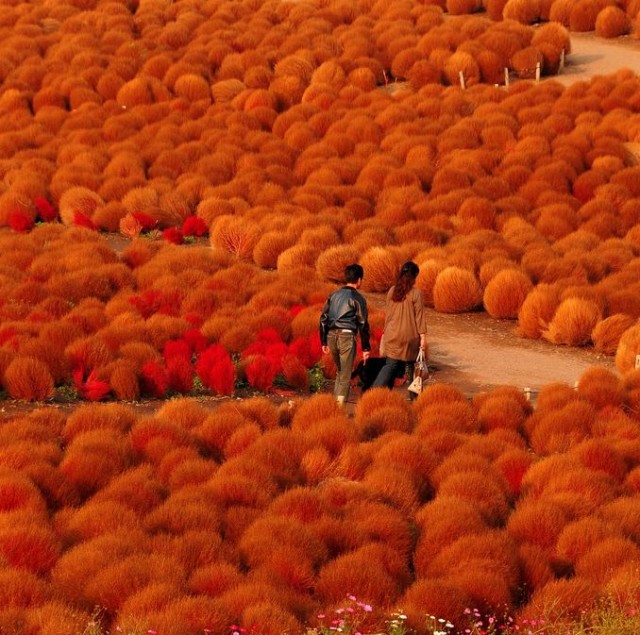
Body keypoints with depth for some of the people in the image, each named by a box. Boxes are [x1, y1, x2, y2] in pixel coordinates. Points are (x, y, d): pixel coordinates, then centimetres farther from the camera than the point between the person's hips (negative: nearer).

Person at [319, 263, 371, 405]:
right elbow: (363, 324, -3)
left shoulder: (334, 295, 14)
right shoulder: (357, 298, -2)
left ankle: (335, 401, 19)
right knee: (345, 375, 0)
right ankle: (341, 404, -6)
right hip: (347, 335, -5)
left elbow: (323, 318, 13)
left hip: (331, 335, 5)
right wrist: (365, 348, 1)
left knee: (339, 371, 21)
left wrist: (324, 342, 17)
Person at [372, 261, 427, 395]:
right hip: (410, 336, -3)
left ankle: (375, 389, -15)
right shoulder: (416, 294, -11)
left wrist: (386, 331, 21)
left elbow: (387, 313, 11)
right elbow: (420, 316, -10)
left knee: (390, 365, 3)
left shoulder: (392, 291, 2)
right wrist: (423, 337, -5)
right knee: (412, 365, 12)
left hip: (392, 336, 4)